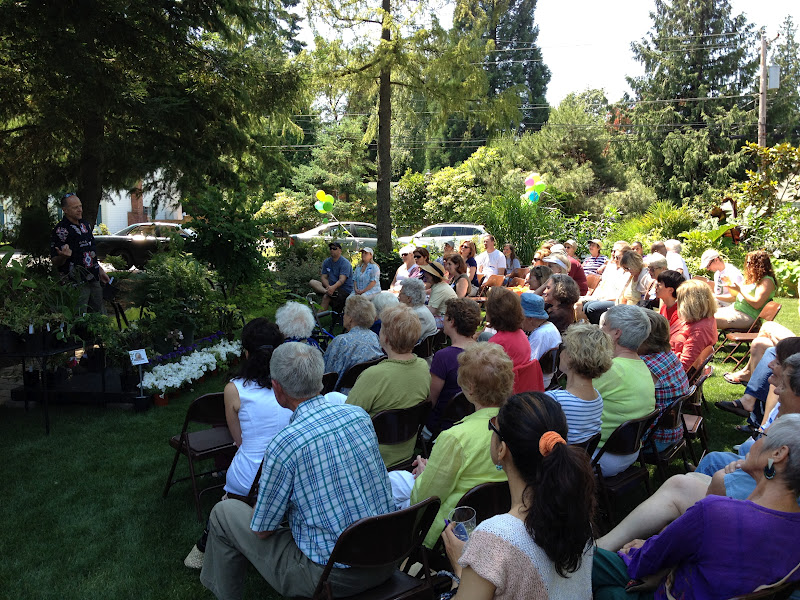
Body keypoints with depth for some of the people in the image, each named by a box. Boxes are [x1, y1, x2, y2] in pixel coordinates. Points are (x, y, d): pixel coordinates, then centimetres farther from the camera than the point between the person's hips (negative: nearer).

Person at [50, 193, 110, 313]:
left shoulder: (86, 225, 12)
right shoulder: (61, 230, -12)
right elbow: (55, 262, -13)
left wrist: (100, 270, 22)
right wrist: (63, 256, -34)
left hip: (94, 280, 7)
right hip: (76, 283, -7)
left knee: (101, 316, 14)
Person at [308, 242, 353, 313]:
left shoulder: (345, 263, -9)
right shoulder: (326, 262, 10)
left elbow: (342, 280, -22)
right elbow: (323, 277, 2)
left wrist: (333, 287, -42)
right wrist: (328, 287, -20)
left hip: (345, 289, -6)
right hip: (331, 286, 6)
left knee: (326, 297, -32)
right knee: (312, 282, -13)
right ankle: (326, 291, -41)